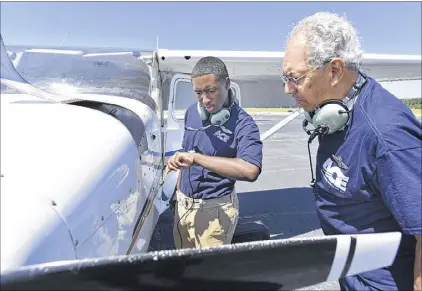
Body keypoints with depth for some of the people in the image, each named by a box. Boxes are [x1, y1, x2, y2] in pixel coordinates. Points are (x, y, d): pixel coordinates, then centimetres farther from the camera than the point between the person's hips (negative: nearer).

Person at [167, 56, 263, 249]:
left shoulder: (243, 124, -20)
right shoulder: (192, 112, 0)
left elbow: (251, 171, -36)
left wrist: (197, 157, -34)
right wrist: (178, 192, 14)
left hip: (215, 208, -6)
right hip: (183, 202, 6)